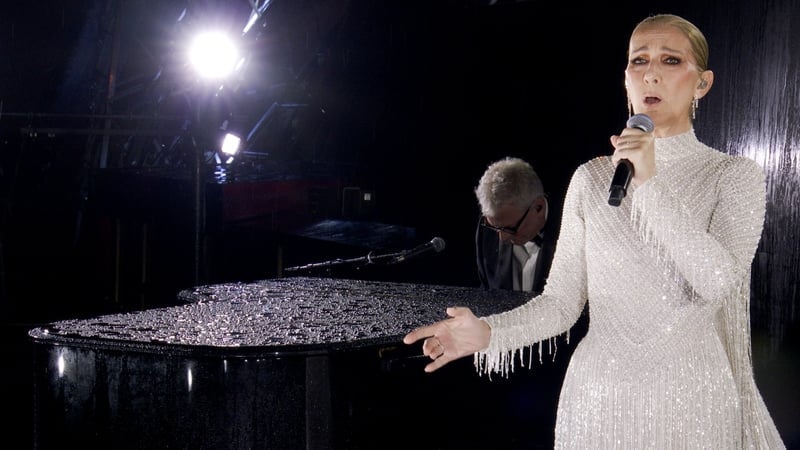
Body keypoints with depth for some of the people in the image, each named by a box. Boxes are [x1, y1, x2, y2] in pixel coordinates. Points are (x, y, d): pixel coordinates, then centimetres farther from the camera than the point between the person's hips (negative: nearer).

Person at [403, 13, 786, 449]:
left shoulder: (734, 175, -2)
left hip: (690, 397, -1)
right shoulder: (591, 177, 3)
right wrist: (488, 331, -18)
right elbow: (561, 301, -1)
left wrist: (651, 185, -22)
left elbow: (719, 281, -18)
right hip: (599, 394, 2)